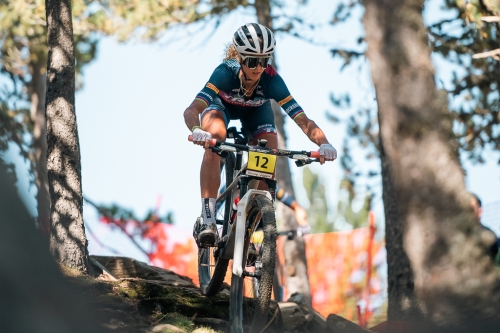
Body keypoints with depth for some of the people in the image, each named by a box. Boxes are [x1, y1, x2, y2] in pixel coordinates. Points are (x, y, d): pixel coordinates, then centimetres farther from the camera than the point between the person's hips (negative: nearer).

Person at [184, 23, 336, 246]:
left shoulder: (271, 80, -36)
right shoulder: (226, 72, -40)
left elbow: (302, 120, -39)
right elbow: (191, 110, -50)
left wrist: (323, 144, -58)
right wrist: (196, 131, -73)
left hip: (255, 110, 2)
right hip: (220, 105, -2)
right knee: (214, 139, -33)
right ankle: (207, 221, -34)